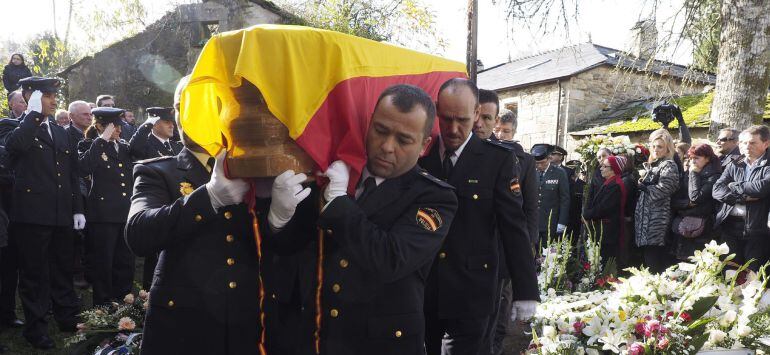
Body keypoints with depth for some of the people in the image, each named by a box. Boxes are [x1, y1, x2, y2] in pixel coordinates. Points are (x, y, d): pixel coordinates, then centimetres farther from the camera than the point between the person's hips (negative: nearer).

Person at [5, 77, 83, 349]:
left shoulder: (61, 133, 16)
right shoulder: (20, 129, -2)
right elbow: (13, 145, -28)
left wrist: (77, 209, 12)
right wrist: (34, 113, -20)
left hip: (61, 214, 6)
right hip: (33, 214, -6)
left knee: (62, 269, 16)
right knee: (34, 273, 3)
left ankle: (68, 318, 28)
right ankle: (36, 327, 13)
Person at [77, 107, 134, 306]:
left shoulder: (124, 147, 15)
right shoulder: (89, 145, -2)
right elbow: (83, 168, -22)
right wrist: (101, 140, -19)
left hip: (126, 212, 6)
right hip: (103, 213, -6)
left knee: (125, 263, 10)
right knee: (102, 264, 1)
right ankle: (102, 308, 11)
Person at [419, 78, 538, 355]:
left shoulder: (497, 159, -5)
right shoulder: (420, 154, 0)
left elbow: (514, 226, -7)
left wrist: (526, 291, -10)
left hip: (471, 291, -2)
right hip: (421, 288, 3)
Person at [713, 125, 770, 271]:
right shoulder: (734, 165, 12)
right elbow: (717, 190, 0)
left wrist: (734, 187, -6)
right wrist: (743, 197, -14)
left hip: (757, 230, -4)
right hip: (730, 226, 4)